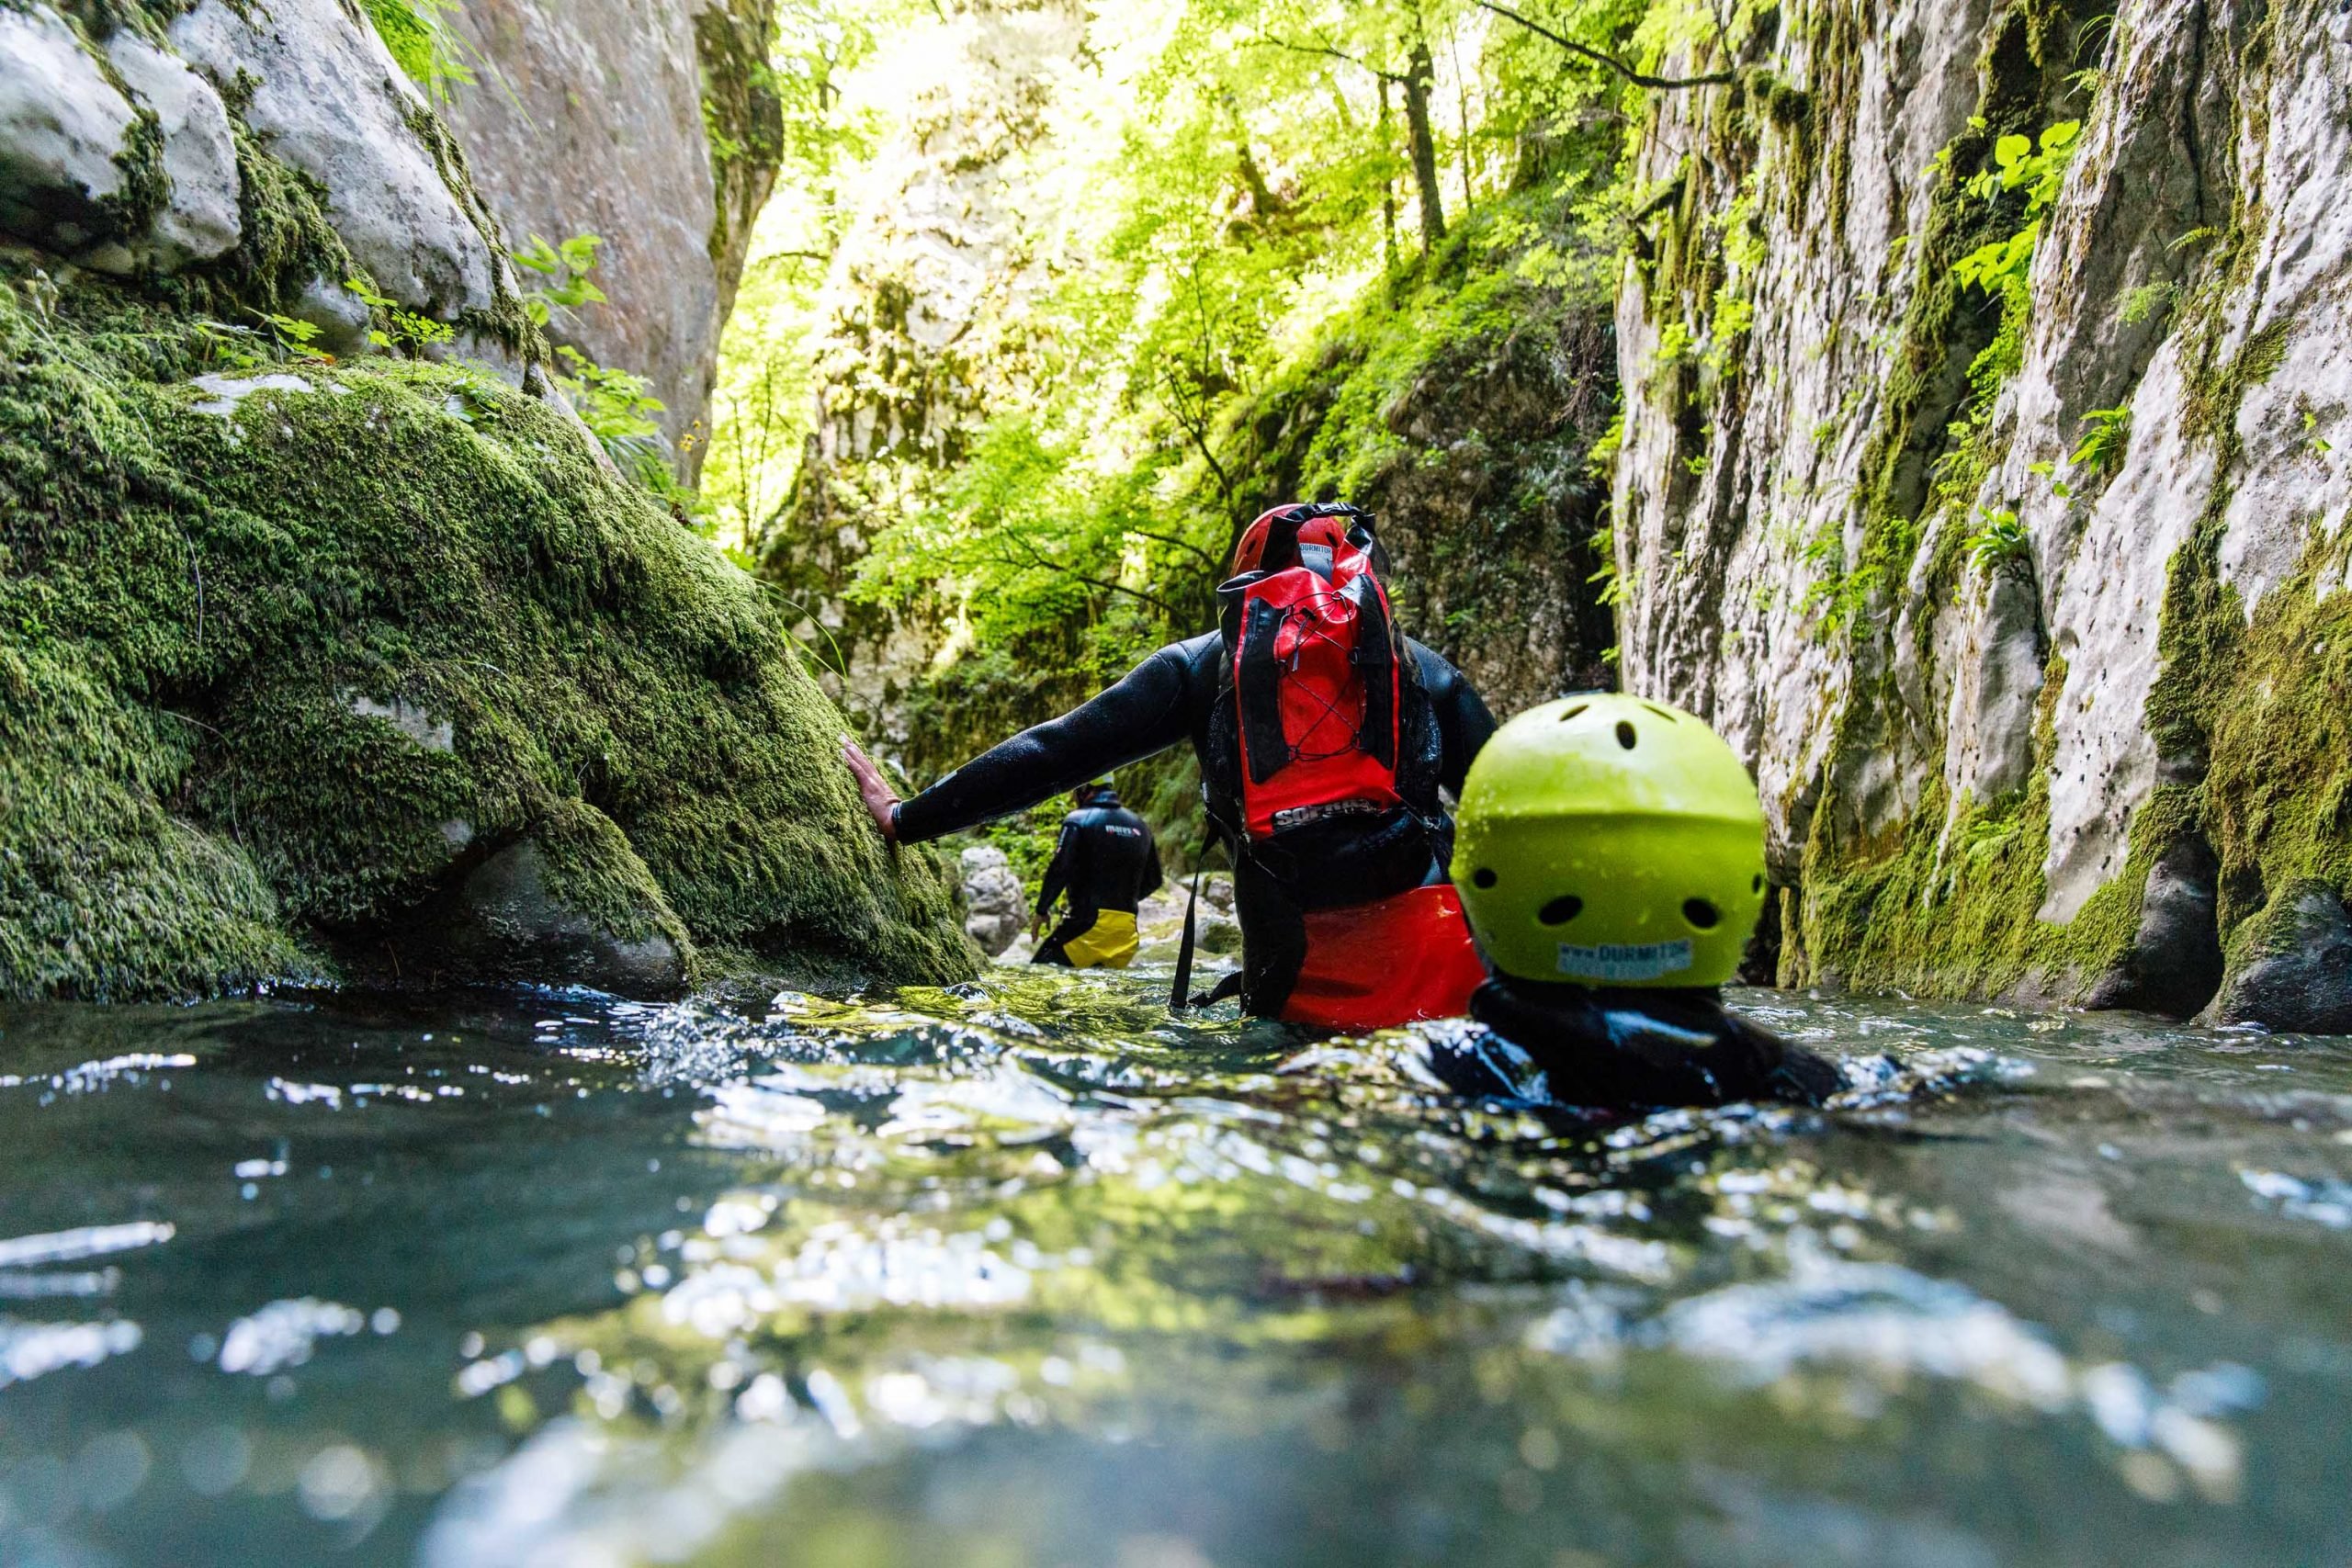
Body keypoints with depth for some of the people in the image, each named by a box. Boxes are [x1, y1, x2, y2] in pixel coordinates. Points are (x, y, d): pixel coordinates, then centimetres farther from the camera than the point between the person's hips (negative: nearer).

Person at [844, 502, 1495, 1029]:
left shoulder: (1204, 662, 14)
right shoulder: (1420, 666, 16)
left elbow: (1057, 751, 11)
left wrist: (907, 818, 17)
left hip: (1296, 971, 1)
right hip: (1434, 954, 0)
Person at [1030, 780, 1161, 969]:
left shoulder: (1078, 820, -2)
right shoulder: (1138, 825, 16)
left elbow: (1059, 870, -11)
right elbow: (1153, 880, 21)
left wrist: (1041, 911, -1)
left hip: (1089, 924, -6)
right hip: (1127, 930, 6)